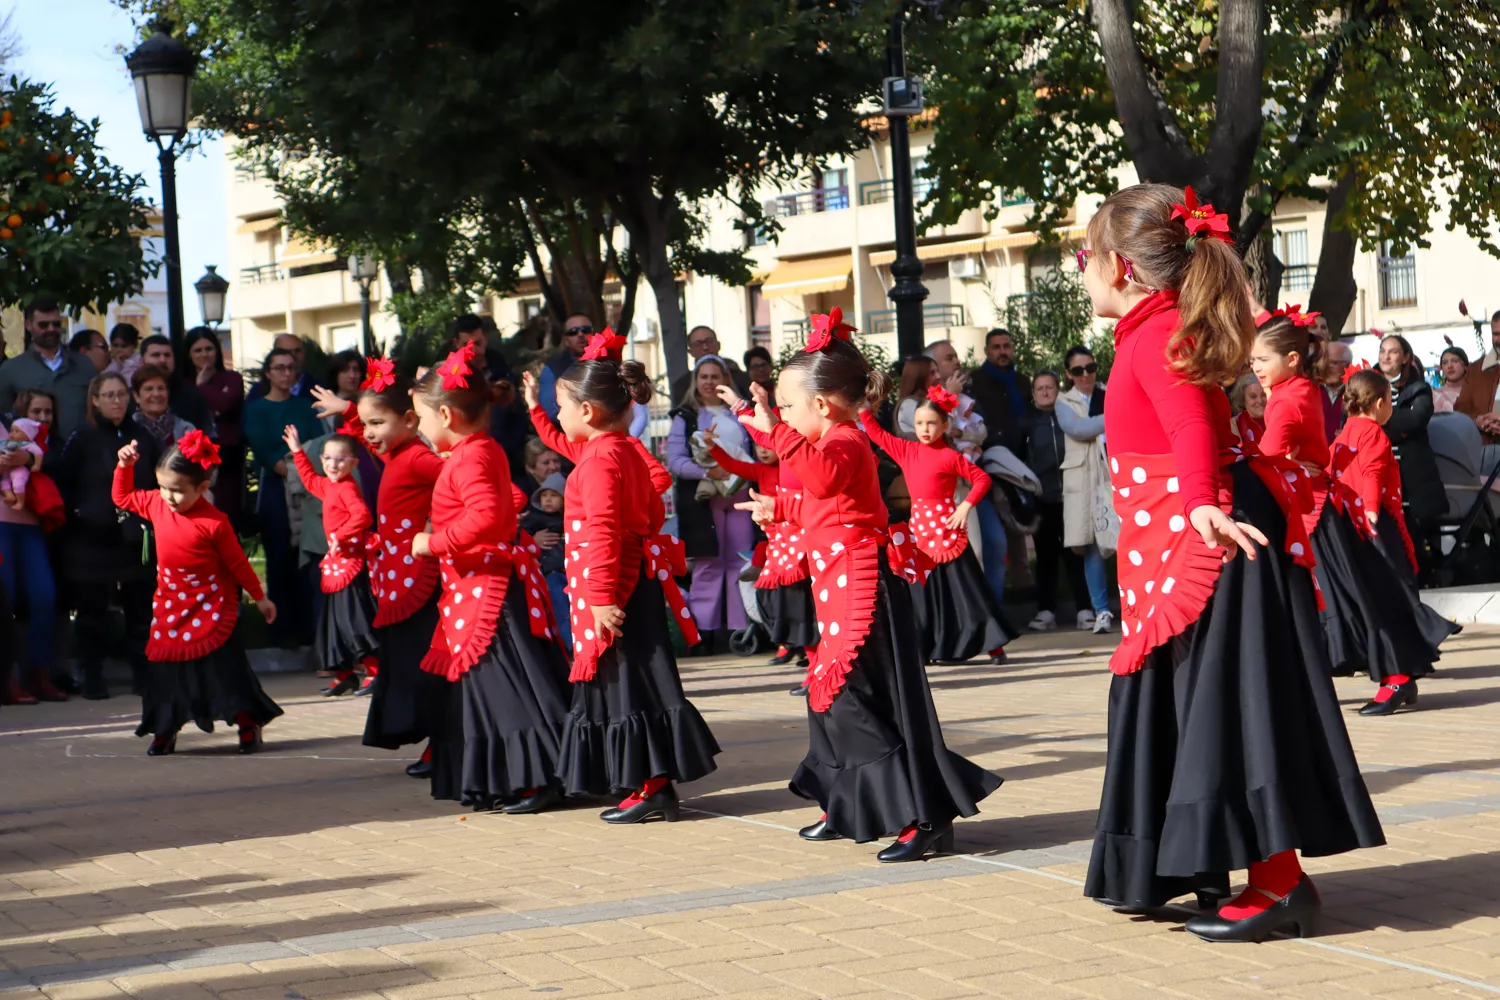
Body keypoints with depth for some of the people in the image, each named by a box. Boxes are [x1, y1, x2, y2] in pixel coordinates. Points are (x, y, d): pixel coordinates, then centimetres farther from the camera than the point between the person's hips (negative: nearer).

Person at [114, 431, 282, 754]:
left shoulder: (213, 521, -20)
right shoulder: (156, 504, -5)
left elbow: (237, 562, -9)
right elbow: (122, 497, 14)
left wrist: (259, 597, 0)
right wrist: (124, 466, -2)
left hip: (211, 607, -5)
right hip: (170, 604, 5)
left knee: (225, 666, -3)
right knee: (167, 668, 9)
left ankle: (248, 724, 9)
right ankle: (165, 731, 20)